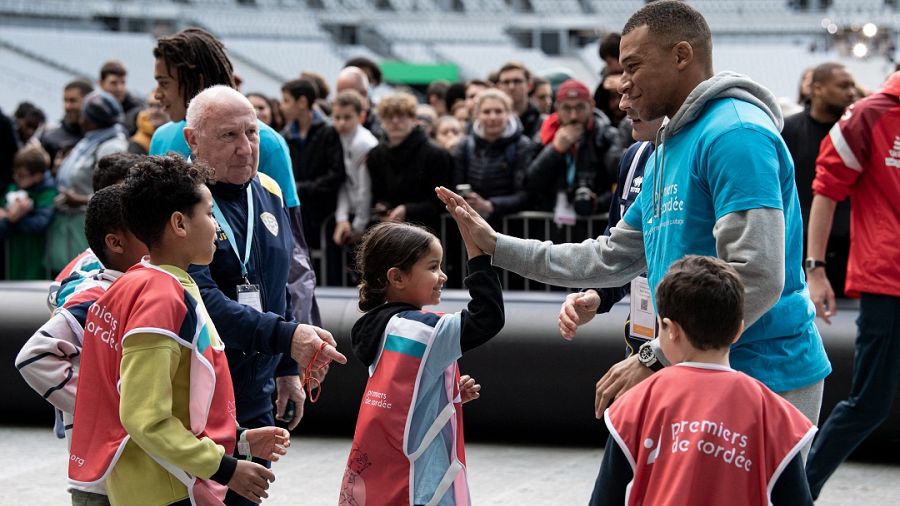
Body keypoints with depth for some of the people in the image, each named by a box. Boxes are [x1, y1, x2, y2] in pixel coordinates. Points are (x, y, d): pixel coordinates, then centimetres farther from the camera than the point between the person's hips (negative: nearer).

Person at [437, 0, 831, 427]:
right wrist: (495, 246, 20)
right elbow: (613, 258, 24)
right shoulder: (667, 151, 18)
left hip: (764, 376, -10)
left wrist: (656, 360, -22)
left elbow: (756, 278, -23)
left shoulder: (734, 134, -15)